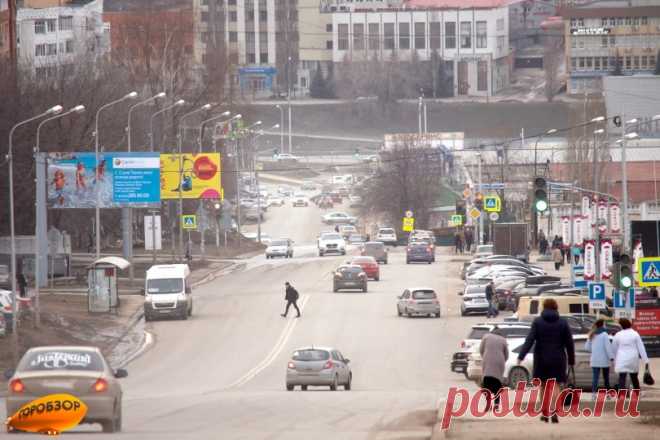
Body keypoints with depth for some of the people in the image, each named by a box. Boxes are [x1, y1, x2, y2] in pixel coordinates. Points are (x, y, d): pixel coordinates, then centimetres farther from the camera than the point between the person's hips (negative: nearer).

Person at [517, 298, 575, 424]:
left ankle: (545, 412, 21)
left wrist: (521, 356, -17)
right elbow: (569, 343, 2)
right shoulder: (563, 323, 0)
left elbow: (529, 340, -13)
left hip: (541, 359, 0)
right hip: (557, 359, 0)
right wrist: (571, 360, 11)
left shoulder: (537, 322, -3)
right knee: (555, 385, 0)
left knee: (543, 385, 14)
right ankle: (553, 411, -19)